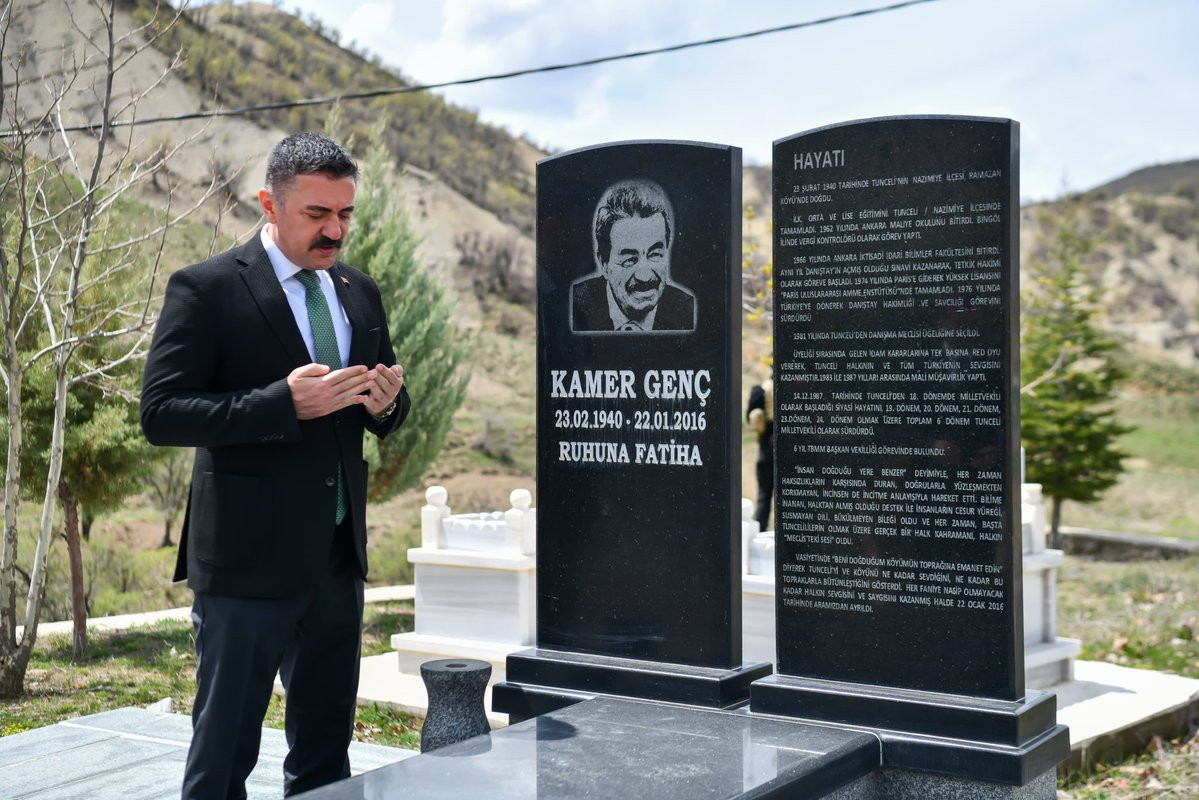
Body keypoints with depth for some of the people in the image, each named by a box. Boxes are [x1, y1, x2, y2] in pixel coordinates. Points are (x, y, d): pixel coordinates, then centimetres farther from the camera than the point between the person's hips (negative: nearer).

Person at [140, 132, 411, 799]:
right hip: (248, 559, -6)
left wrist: (387, 401, -6)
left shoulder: (360, 292, 11)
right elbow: (162, 413, -14)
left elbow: (388, 411, 19)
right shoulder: (206, 289, -8)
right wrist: (286, 402, -24)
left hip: (339, 554, 6)